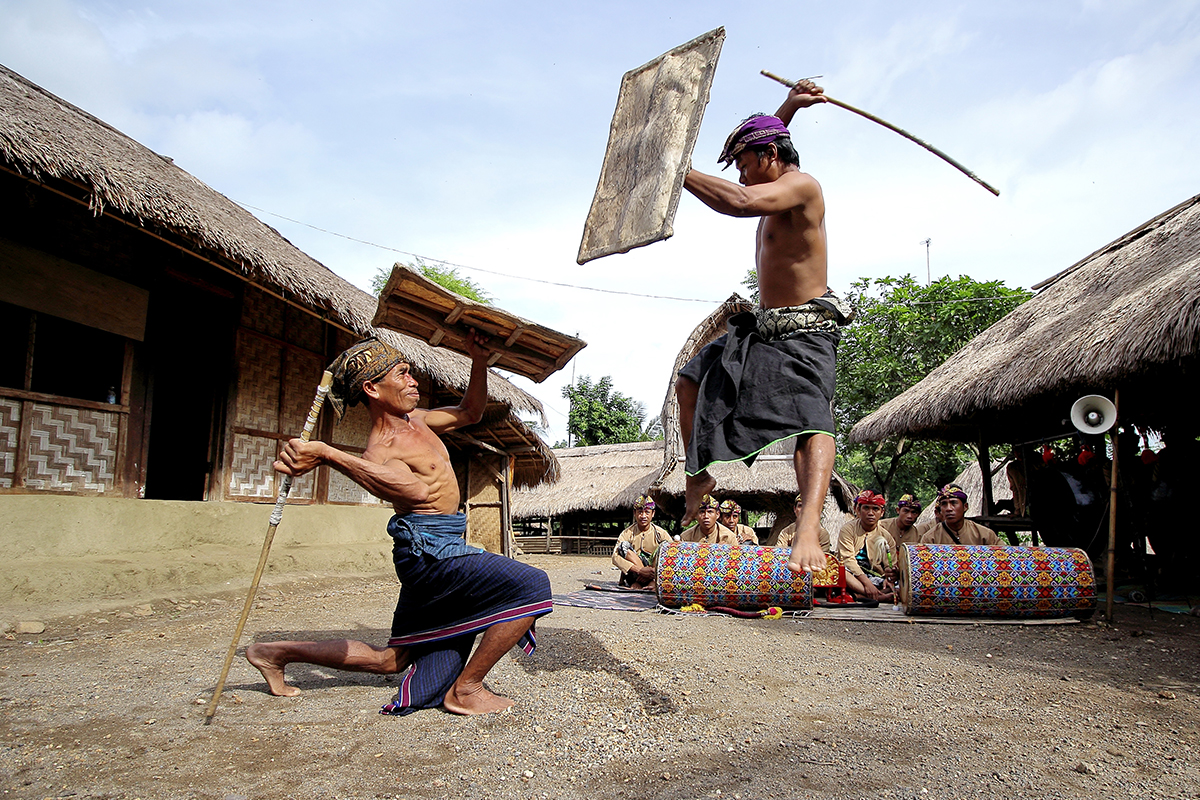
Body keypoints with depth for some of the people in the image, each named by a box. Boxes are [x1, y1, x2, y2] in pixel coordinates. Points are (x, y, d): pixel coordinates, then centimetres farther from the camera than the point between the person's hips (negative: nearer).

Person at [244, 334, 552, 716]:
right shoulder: (380, 450, -19)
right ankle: (465, 689, -10)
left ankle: (278, 652, 28)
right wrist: (326, 455, -55)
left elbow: (469, 412, 25)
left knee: (390, 660, 19)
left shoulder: (415, 420, 10)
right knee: (532, 585, -20)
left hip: (435, 551, 9)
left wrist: (479, 361, 12)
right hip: (429, 550, -9)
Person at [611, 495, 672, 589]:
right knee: (624, 545, -18)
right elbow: (615, 557, -14)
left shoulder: (661, 534, 2)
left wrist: (655, 570, -25)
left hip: (656, 577, 0)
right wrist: (639, 570, -28)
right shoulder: (627, 533, 0)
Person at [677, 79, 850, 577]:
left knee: (809, 419, -30)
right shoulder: (777, 188, 17)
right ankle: (698, 478, 23)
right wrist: (788, 108, 32)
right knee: (690, 382, 14)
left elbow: (739, 201, -33)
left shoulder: (802, 185, -13)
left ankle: (809, 531, -49)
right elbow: (757, 143, 41)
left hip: (804, 331, -11)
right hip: (763, 329, 11)